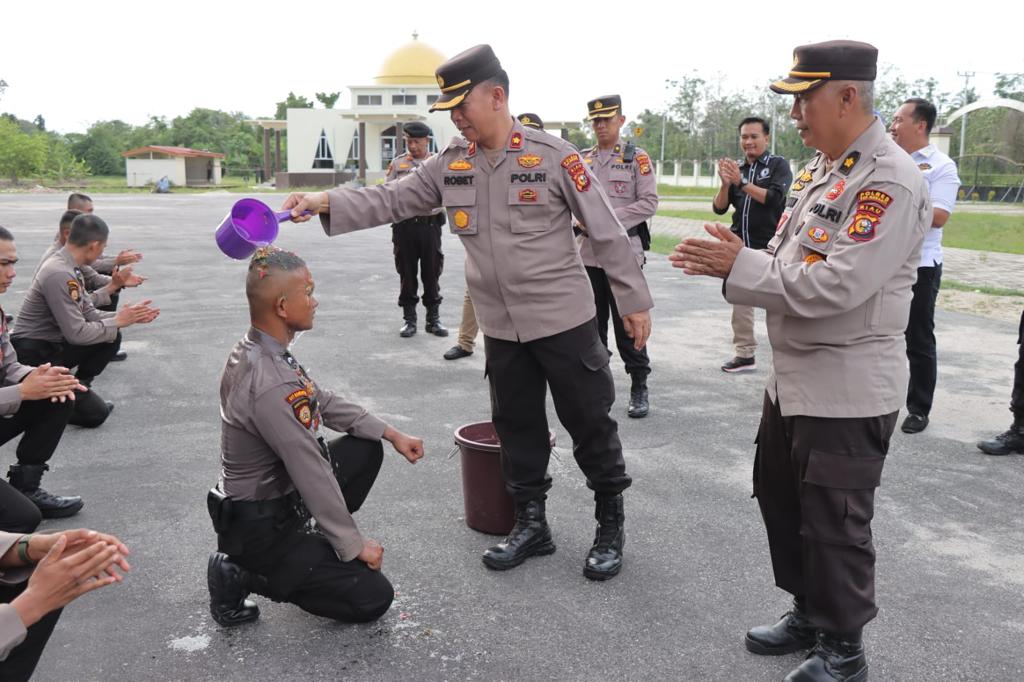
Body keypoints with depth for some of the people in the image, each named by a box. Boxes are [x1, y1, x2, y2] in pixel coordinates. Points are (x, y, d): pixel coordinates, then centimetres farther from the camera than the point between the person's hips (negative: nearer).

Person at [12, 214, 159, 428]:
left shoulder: (69, 267, 3)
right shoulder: (59, 274, -26)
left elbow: (90, 314, 7)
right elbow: (76, 333, -26)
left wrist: (129, 317, 0)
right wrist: (118, 321, -14)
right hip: (35, 355, -9)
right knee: (95, 413, -10)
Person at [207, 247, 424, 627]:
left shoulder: (254, 351, -2)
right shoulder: (271, 387, -33)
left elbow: (322, 401, 9)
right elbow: (312, 475, -27)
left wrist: (391, 434, 7)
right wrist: (354, 545, -15)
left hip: (277, 491, 9)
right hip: (257, 527, -9)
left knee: (367, 448, 10)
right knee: (373, 597, -4)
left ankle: (313, 545, 13)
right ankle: (243, 574, 0)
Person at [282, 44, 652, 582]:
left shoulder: (553, 156, -11)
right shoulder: (450, 164, 3)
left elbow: (606, 230, -7)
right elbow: (391, 200, 2)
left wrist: (633, 299, -5)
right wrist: (325, 202, -13)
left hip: (564, 320, -5)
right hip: (501, 327, 5)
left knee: (590, 423, 5)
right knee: (517, 426, 15)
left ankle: (611, 526, 24)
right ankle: (531, 524, 32)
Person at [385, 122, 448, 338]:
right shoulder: (397, 164, 8)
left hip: (430, 224, 0)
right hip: (404, 225, 1)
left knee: (431, 273, 5)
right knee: (407, 274, 5)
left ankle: (433, 319, 17)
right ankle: (409, 319, 15)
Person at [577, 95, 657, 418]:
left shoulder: (637, 158, 0)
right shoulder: (582, 160, 13)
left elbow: (649, 203, -7)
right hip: (588, 252, 5)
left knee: (628, 325, -1)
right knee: (592, 324, 11)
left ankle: (639, 389, 10)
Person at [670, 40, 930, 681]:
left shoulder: (891, 182, -20)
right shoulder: (820, 168, 10)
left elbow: (836, 286, -28)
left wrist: (741, 265, -22)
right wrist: (734, 261, -7)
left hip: (847, 388, -9)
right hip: (794, 376, 9)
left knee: (834, 524, 5)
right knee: (780, 499, 20)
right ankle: (808, 613, 40)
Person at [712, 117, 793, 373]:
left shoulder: (778, 165, -1)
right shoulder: (737, 170, 12)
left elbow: (774, 198, -17)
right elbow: (719, 208, 6)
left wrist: (742, 182, -22)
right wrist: (725, 184, -12)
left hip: (769, 248, -5)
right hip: (740, 247, 6)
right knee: (740, 302, 8)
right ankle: (745, 354, 17)